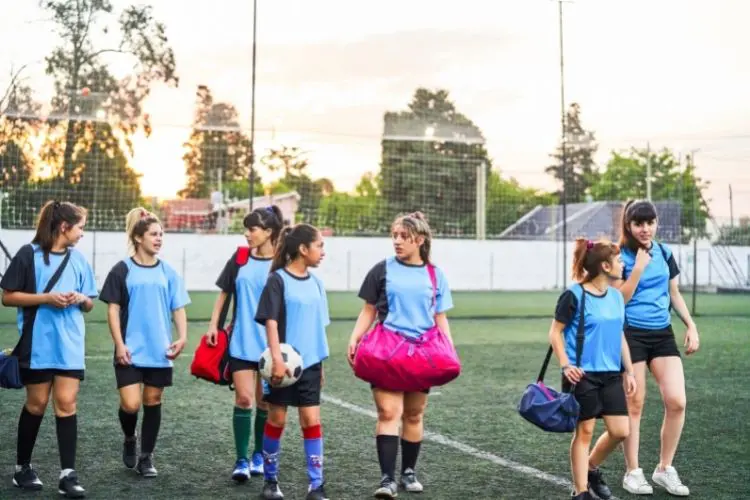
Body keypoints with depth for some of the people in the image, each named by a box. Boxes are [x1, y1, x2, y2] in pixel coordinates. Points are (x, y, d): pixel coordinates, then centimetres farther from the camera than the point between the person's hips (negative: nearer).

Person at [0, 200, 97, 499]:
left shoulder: (78, 259, 9)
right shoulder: (29, 254, -5)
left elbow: (89, 305, 16)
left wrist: (81, 299, -7)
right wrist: (46, 298, -17)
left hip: (70, 345, 3)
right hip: (37, 345, -3)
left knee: (66, 404, -3)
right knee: (37, 404, 6)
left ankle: (68, 474, -3)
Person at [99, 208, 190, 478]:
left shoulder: (167, 271, 6)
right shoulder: (123, 270, -2)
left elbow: (178, 308, 9)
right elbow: (113, 309, -2)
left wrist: (182, 337, -5)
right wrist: (119, 344, -10)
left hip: (159, 351, 3)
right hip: (131, 351, -3)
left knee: (153, 401, 7)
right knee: (131, 404, -10)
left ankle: (146, 457, 20)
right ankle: (129, 440, 22)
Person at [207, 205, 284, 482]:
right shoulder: (239, 259, 3)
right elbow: (224, 293, 13)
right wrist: (213, 324, 6)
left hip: (270, 345, -1)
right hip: (242, 342, 1)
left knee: (265, 401, 9)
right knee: (243, 398, -5)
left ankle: (259, 454, 25)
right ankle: (241, 460, 0)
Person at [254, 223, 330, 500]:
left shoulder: (315, 283, 9)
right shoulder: (278, 280, -8)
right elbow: (270, 322, -13)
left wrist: (321, 363, 17)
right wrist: (277, 358, -21)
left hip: (309, 363, 5)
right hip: (284, 363, -5)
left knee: (312, 420, 0)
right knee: (277, 419, 6)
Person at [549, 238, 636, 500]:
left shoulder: (616, 296, 9)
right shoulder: (574, 295, -11)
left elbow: (620, 336, 16)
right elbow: (555, 332, -6)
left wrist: (629, 372, 15)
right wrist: (565, 365, -15)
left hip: (611, 374, 6)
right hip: (582, 375, -6)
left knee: (620, 430, 1)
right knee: (584, 431, 1)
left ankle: (591, 468, 27)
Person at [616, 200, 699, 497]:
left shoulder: (664, 253, 8)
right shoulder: (620, 256, -7)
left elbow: (674, 293, 16)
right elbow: (618, 300, -13)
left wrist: (691, 326, 7)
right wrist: (639, 267, -18)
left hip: (662, 333, 5)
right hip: (631, 335, -4)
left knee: (677, 401, -6)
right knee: (634, 405, 1)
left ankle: (664, 469, 10)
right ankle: (632, 472, 14)